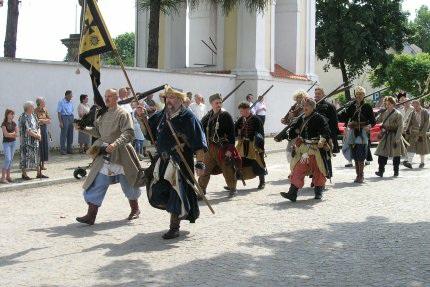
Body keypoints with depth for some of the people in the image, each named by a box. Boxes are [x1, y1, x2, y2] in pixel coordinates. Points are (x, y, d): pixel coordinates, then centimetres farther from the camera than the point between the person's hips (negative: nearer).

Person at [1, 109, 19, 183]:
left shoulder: (14, 123, 7)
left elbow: (17, 134, 3)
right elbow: (6, 134, -16)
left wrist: (10, 134, -12)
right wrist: (13, 133, -6)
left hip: (13, 142, 6)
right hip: (6, 143, -6)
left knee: (11, 160, 7)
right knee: (7, 159, -14)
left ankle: (8, 176, 13)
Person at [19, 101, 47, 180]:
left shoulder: (33, 116, 11)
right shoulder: (23, 118, -14)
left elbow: (38, 126, 14)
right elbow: (27, 130, -19)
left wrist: (39, 134, -4)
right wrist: (36, 135, -13)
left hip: (35, 140, 8)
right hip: (26, 140, -8)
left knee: (37, 156, 10)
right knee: (26, 156, -2)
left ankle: (39, 173, 17)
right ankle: (24, 174, 7)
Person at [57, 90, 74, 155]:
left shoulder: (71, 102, 14)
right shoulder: (61, 102, -6)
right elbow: (59, 112, -9)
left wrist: (73, 120, 11)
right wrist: (60, 122, -15)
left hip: (71, 118, 7)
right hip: (64, 117, -7)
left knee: (70, 134, 9)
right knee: (63, 134, -5)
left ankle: (69, 149, 17)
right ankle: (62, 149, 0)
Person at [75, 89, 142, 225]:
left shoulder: (123, 114, -11)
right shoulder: (103, 114, 10)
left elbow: (128, 134, -21)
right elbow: (97, 131, 17)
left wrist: (115, 144, -34)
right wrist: (83, 128, 4)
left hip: (120, 155, -6)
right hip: (104, 155, 6)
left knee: (128, 184, 11)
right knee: (96, 184, -2)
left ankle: (135, 209, 34)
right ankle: (91, 215, -1)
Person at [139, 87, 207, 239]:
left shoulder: (188, 118, -13)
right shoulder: (161, 115, 7)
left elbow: (199, 143, -17)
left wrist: (200, 163, -23)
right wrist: (141, 117, 6)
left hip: (180, 163, -7)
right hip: (162, 161, 7)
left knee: (177, 194, -2)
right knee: (156, 193, 9)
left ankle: (174, 227, 12)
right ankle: (182, 211, 32)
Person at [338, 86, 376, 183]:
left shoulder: (367, 106, 0)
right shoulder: (352, 106, 9)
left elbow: (373, 120, -2)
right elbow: (344, 117, 9)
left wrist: (369, 126, -22)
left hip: (363, 133, -4)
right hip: (353, 133, 4)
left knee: (360, 155, -10)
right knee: (355, 156, 6)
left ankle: (361, 175, -4)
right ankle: (358, 175, 15)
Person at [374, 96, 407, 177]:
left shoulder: (398, 114, -8)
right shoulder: (385, 113, 10)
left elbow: (400, 127, -12)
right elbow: (378, 120, 20)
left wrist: (397, 139, -18)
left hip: (394, 136, -5)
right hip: (385, 136, 5)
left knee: (396, 155, 5)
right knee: (382, 154, -4)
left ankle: (396, 171, 17)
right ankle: (381, 171, -4)